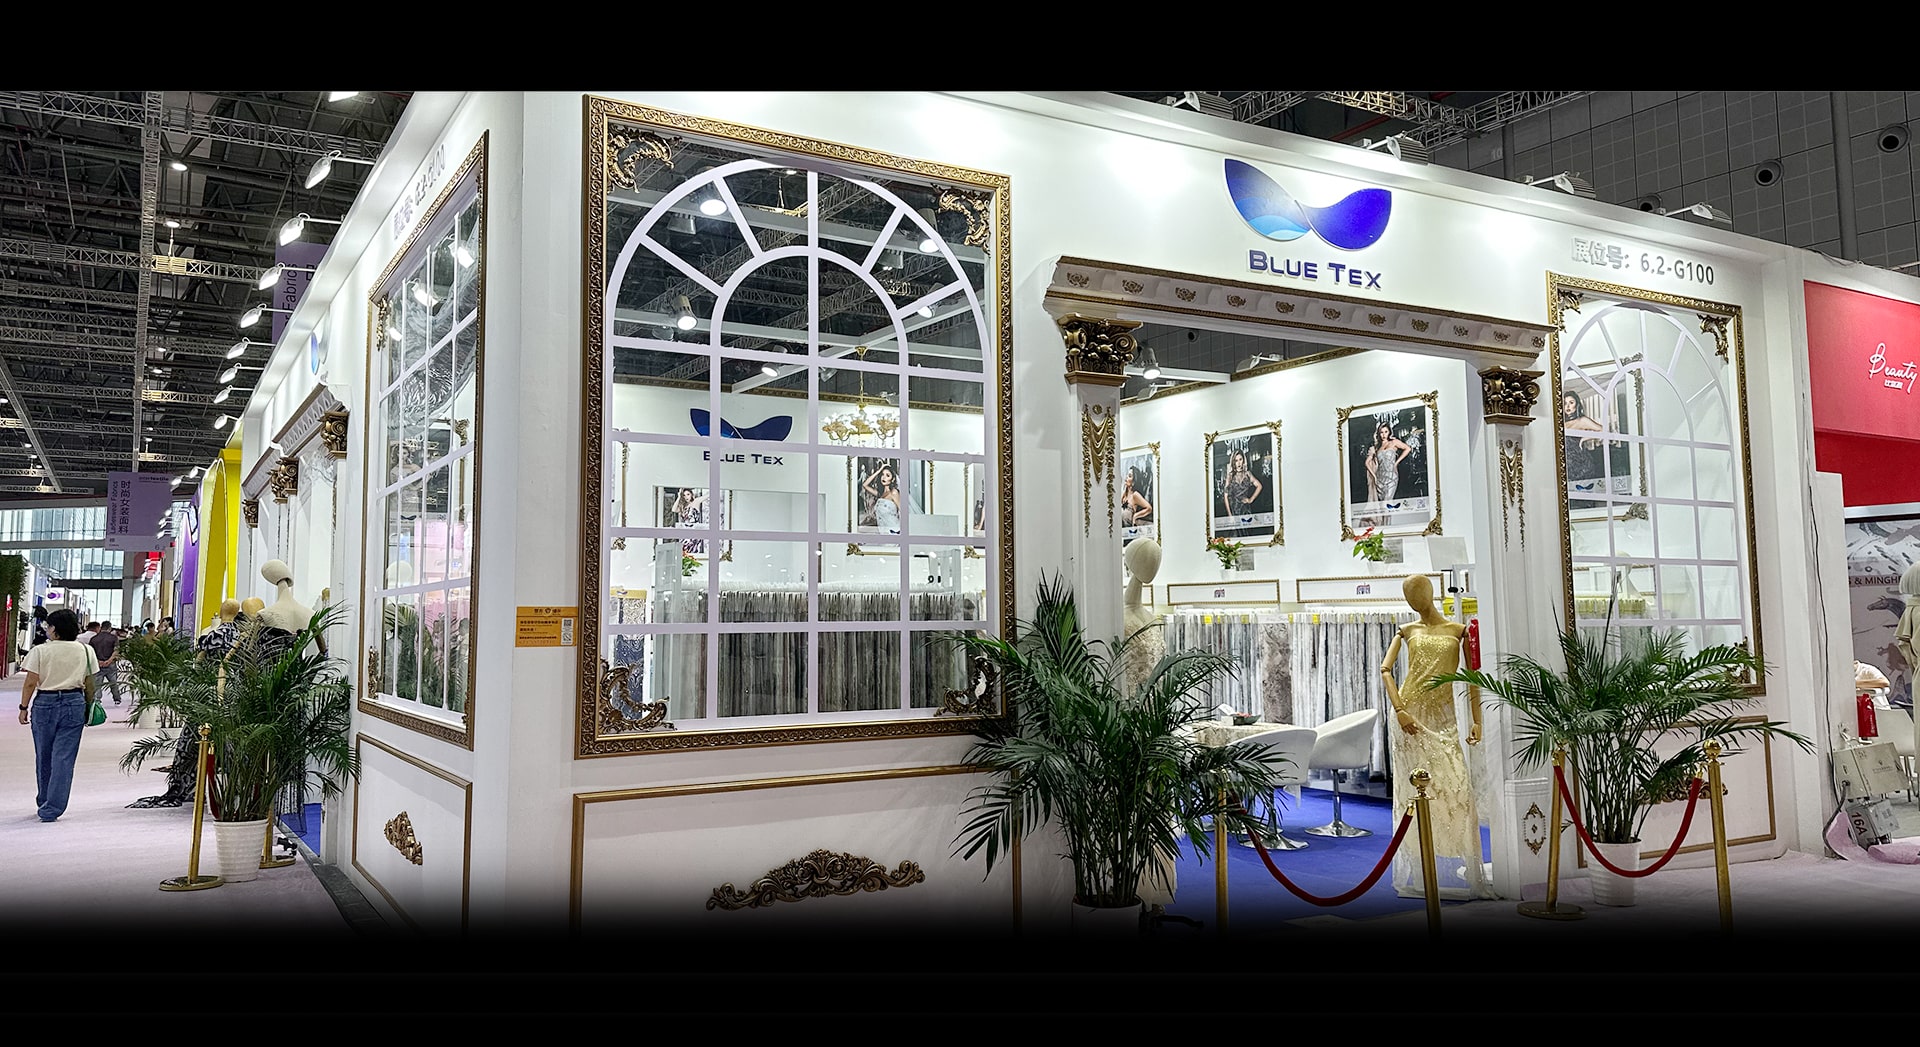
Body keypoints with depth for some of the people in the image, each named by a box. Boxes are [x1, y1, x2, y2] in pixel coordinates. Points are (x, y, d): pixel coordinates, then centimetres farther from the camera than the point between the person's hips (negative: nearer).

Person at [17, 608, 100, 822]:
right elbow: (89, 683, 6)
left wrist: (24, 707, 3)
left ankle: (44, 802, 30)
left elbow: (30, 683, -7)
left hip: (45, 703, -1)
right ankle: (52, 808, -2)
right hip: (74, 703, 1)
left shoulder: (40, 651, -6)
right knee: (64, 757, 1)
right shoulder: (86, 651, 2)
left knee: (43, 756, 15)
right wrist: (89, 707, 15)